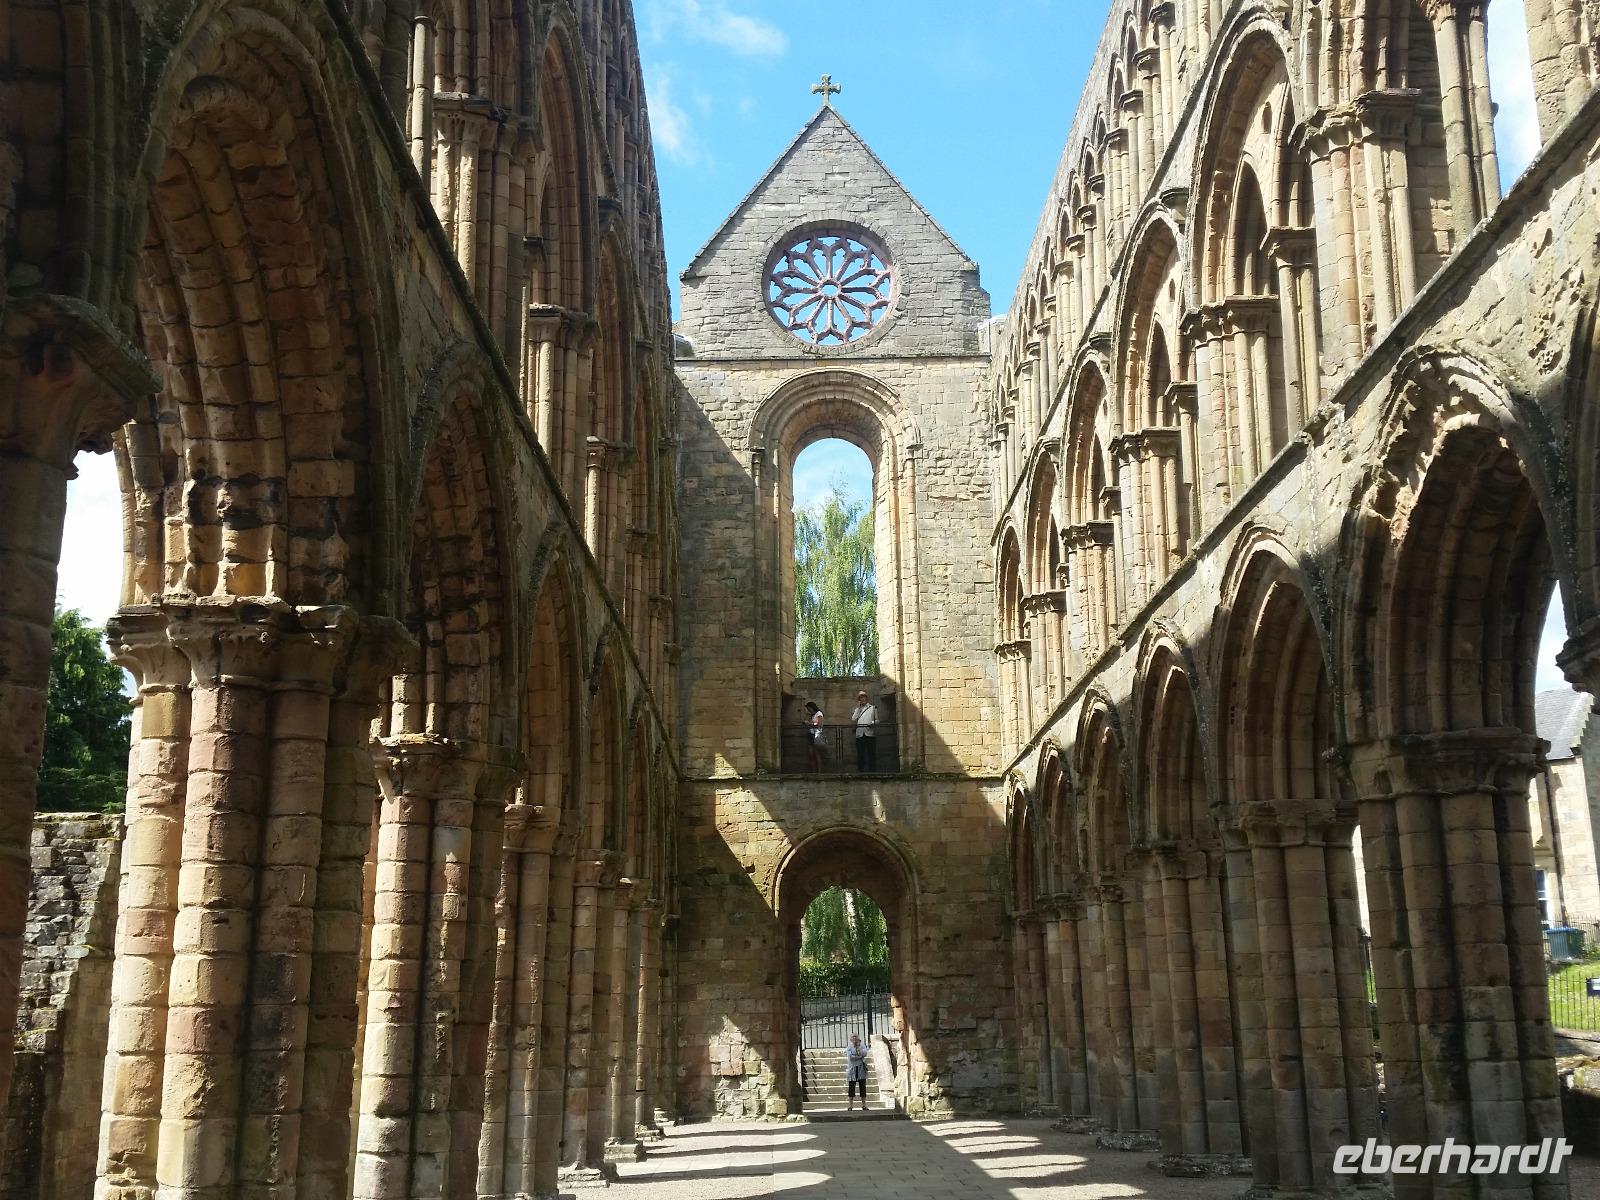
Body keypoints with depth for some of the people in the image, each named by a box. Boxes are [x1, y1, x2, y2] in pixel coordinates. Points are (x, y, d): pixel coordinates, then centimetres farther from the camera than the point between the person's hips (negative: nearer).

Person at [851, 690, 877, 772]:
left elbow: (877, 720, 12)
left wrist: (873, 722, -10)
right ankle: (862, 771, 0)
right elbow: (853, 720, 4)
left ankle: (872, 771, -5)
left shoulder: (873, 707, 16)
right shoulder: (857, 709, 20)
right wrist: (858, 708, 6)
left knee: (871, 755, -6)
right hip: (859, 734, 2)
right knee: (860, 755, -2)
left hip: (870, 733, -2)